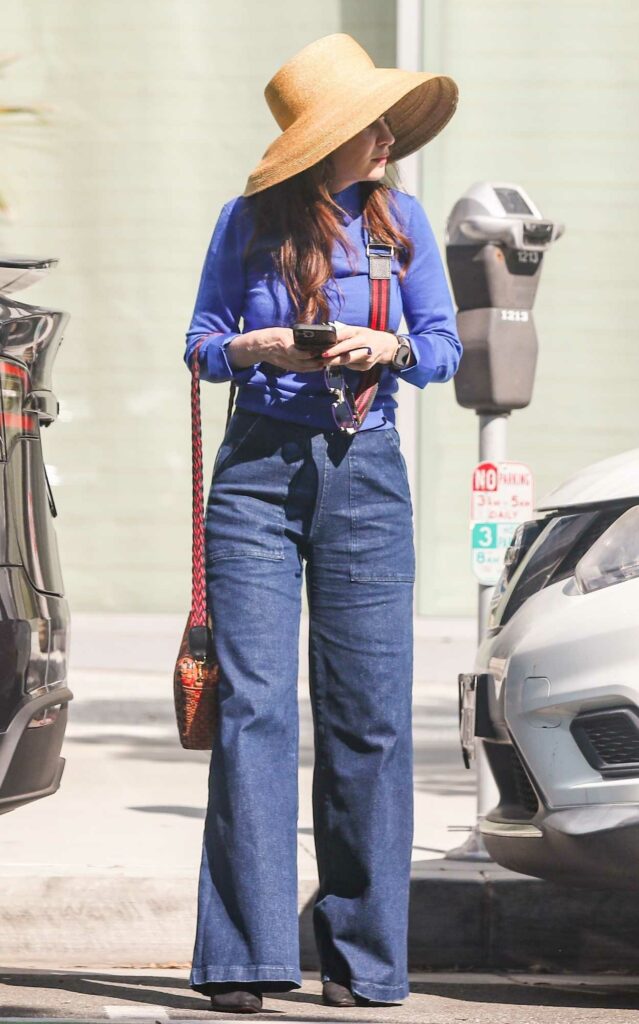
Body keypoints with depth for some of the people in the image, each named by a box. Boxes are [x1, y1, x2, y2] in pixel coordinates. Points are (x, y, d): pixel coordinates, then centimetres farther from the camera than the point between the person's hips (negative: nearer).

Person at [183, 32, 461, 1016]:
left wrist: (388, 350, -11)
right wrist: (260, 348, -12)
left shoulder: (400, 219, 8)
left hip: (364, 472, 1)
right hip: (259, 469, -1)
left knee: (368, 712, -1)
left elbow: (445, 346, 10)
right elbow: (201, 344, 8)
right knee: (252, 704, -7)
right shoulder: (250, 222, 4)